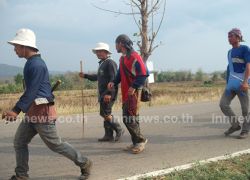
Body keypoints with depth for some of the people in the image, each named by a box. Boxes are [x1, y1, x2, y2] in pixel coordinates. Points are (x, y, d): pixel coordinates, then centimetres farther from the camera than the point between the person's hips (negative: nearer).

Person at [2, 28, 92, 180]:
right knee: (19, 142, 9)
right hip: (33, 111, 10)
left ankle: (84, 164, 12)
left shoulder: (36, 64, -17)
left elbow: (31, 91, -23)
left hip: (42, 111, -10)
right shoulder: (31, 63, 14)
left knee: (55, 144, -1)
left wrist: (16, 110, -27)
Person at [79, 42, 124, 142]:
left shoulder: (110, 63, -12)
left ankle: (119, 130, 1)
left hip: (109, 93, -10)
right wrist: (85, 76, 23)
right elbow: (98, 77, 29)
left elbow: (114, 79, -21)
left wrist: (109, 93, -26)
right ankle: (108, 135, 15)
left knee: (105, 113, -11)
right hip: (103, 94, 10)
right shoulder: (102, 63, 18)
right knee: (105, 114, 10)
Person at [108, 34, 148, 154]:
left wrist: (134, 86, -21)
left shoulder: (134, 57, -13)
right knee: (128, 118, 11)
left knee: (129, 119, -10)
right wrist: (114, 82, 4)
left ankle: (140, 140, 5)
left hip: (133, 92, -9)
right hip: (125, 93, 9)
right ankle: (136, 143, 19)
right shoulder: (122, 58, 15)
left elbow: (144, 73, -18)